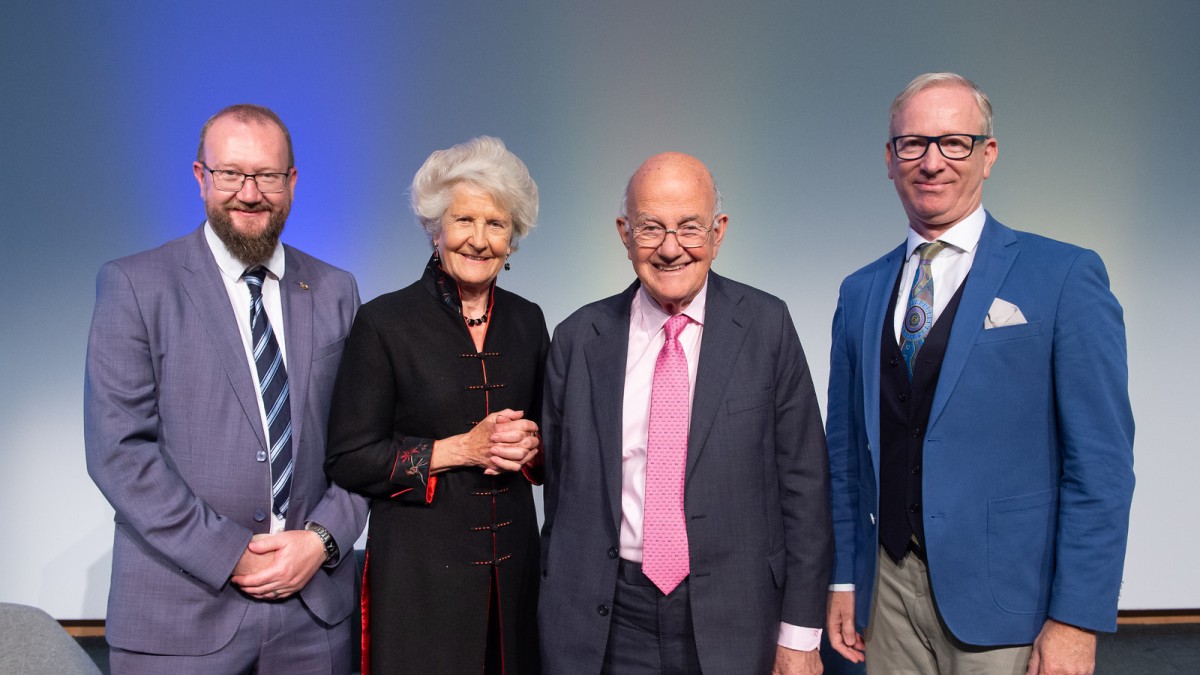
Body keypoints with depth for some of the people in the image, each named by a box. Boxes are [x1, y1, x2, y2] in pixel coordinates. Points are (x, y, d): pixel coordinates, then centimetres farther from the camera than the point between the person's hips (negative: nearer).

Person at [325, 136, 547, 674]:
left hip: (513, 564, 4)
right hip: (416, 569, -4)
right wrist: (461, 449, -17)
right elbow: (349, 461, -9)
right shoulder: (384, 322, -8)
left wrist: (528, 446, -8)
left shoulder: (527, 321, 5)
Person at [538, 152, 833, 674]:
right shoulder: (578, 340, -1)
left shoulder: (766, 326, -5)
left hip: (733, 618, -1)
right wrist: (561, 619, 8)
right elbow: (562, 491, 5)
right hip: (609, 624, 1)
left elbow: (802, 480, -4)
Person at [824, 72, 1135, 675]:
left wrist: (1076, 620, -12)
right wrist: (843, 579, 8)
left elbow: (1100, 462, -9)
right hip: (888, 588, 4)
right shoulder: (860, 292, 8)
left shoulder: (1065, 276, -6)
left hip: (1006, 602, -3)